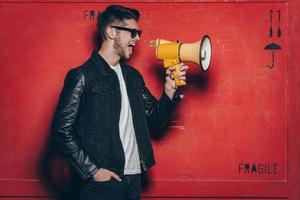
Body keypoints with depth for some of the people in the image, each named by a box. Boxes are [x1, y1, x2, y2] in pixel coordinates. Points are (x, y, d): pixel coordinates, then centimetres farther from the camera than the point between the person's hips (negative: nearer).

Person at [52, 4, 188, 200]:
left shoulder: (133, 76, 12)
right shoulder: (82, 76, -9)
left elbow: (155, 119, 13)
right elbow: (62, 130, -12)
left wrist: (170, 89, -3)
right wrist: (92, 170, -14)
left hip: (134, 178, 7)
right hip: (102, 181, -7)